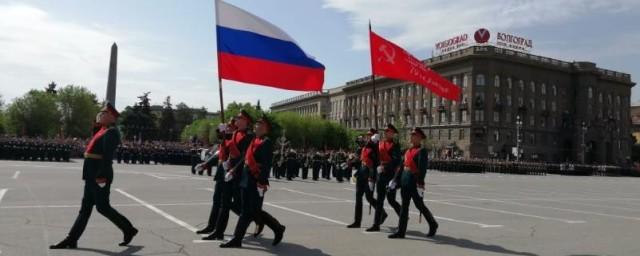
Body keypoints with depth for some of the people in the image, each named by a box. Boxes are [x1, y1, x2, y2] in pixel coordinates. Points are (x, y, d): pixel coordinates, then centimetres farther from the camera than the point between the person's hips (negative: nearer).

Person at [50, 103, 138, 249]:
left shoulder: (111, 133, -14)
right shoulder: (103, 131, 17)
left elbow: (108, 156, -22)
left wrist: (101, 176, -26)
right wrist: (89, 176, 22)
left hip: (100, 177, -10)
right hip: (92, 176, 10)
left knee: (103, 207, -3)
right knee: (85, 208, 10)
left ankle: (129, 230, 10)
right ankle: (71, 240, 14)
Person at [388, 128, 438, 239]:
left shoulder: (422, 151, -11)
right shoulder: (408, 151, 13)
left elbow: (422, 169, -18)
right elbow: (402, 166, 16)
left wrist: (420, 185, -23)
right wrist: (395, 180, 12)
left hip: (414, 182, -7)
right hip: (405, 181, 7)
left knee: (420, 205, 5)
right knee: (404, 206, 7)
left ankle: (433, 225, 27)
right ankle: (401, 231, 9)